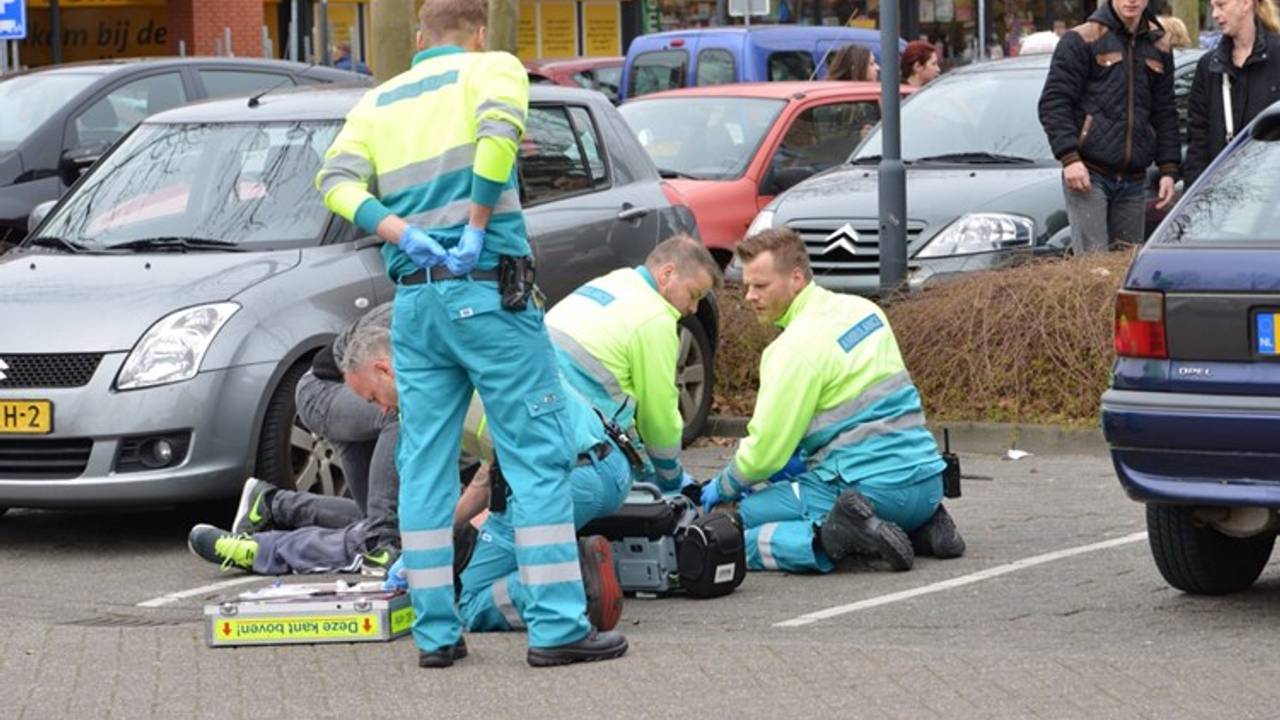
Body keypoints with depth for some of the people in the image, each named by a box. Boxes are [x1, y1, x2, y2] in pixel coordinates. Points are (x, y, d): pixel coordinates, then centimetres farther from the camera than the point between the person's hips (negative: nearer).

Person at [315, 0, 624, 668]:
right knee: (539, 455, -3)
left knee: (425, 464, 8)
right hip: (487, 289, -5)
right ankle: (558, 626, -8)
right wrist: (478, 228, -12)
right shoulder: (492, 68, 4)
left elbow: (336, 180, 1)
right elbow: (499, 129, -18)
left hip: (413, 299, 5)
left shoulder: (378, 101, 17)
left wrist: (404, 233, -8)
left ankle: (436, 631, 8)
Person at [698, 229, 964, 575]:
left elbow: (766, 450, -10)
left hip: (871, 489, -8)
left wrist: (722, 487, 10)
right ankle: (921, 528, 13)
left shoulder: (797, 346, -13)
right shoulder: (863, 310, 12)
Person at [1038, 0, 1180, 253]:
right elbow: (1053, 103, -6)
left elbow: (1165, 114, 18)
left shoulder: (1157, 45, 14)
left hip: (1133, 180, 5)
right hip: (1088, 173, -5)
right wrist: (1069, 157, -16)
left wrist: (1168, 170, 11)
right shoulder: (1081, 40, -2)